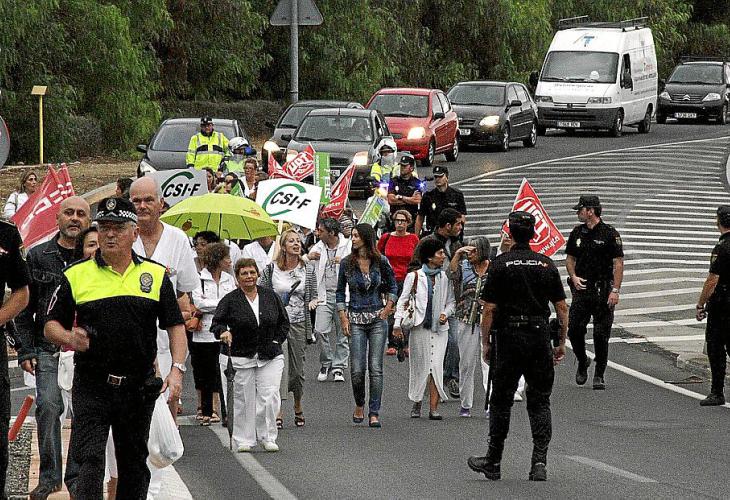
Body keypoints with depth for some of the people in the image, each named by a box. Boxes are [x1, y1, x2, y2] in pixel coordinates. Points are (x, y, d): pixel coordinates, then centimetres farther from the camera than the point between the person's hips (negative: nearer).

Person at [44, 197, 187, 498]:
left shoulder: (156, 275, 7)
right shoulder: (77, 276, 4)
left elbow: (175, 325, 6)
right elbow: (51, 325, 7)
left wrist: (177, 369, -8)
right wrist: (70, 338, -16)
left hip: (139, 388, 2)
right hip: (91, 386, -2)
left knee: (134, 465, 10)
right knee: (90, 461, -13)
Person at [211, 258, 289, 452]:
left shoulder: (270, 296, 6)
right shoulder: (230, 300, -2)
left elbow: (284, 322, 15)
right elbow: (217, 323, -6)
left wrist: (276, 341, 4)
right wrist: (223, 332, -27)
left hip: (270, 357, 2)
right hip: (242, 357, -2)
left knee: (269, 397, -8)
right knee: (244, 400, 2)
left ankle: (268, 437, 3)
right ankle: (244, 440, 12)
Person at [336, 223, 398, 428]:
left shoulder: (381, 261, 0)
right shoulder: (347, 263, 1)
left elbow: (393, 287, 13)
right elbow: (340, 293, 8)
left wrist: (387, 309, 1)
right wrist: (343, 319, -1)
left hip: (377, 319, 0)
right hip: (355, 319, 0)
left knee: (376, 368, -5)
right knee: (357, 369, -5)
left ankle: (374, 413, -2)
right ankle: (359, 405, 20)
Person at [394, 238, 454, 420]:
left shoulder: (445, 278, 7)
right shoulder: (414, 277, 0)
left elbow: (451, 301, 15)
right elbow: (403, 301, 1)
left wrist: (446, 313, -5)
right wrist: (398, 324, -7)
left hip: (439, 328, 1)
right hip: (419, 328, -1)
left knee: (436, 366, -8)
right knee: (419, 366, 3)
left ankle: (434, 408, -9)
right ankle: (416, 405, 18)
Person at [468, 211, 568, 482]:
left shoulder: (500, 264, -5)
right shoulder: (547, 265, 4)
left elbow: (489, 309, -7)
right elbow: (562, 308, 5)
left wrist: (485, 342, 2)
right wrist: (561, 343, 13)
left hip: (509, 337, -2)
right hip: (540, 336, 2)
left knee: (501, 401, 8)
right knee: (540, 401, 7)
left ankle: (493, 462, 14)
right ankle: (539, 461, -6)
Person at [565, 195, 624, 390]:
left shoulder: (610, 234, -6)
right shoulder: (577, 233, 9)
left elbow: (618, 263, -7)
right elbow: (570, 258, 18)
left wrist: (615, 290, -15)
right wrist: (573, 277, -2)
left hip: (602, 291, -4)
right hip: (581, 288, 4)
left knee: (601, 334, -2)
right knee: (574, 330, -2)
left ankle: (599, 375, 7)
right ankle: (582, 362, 22)